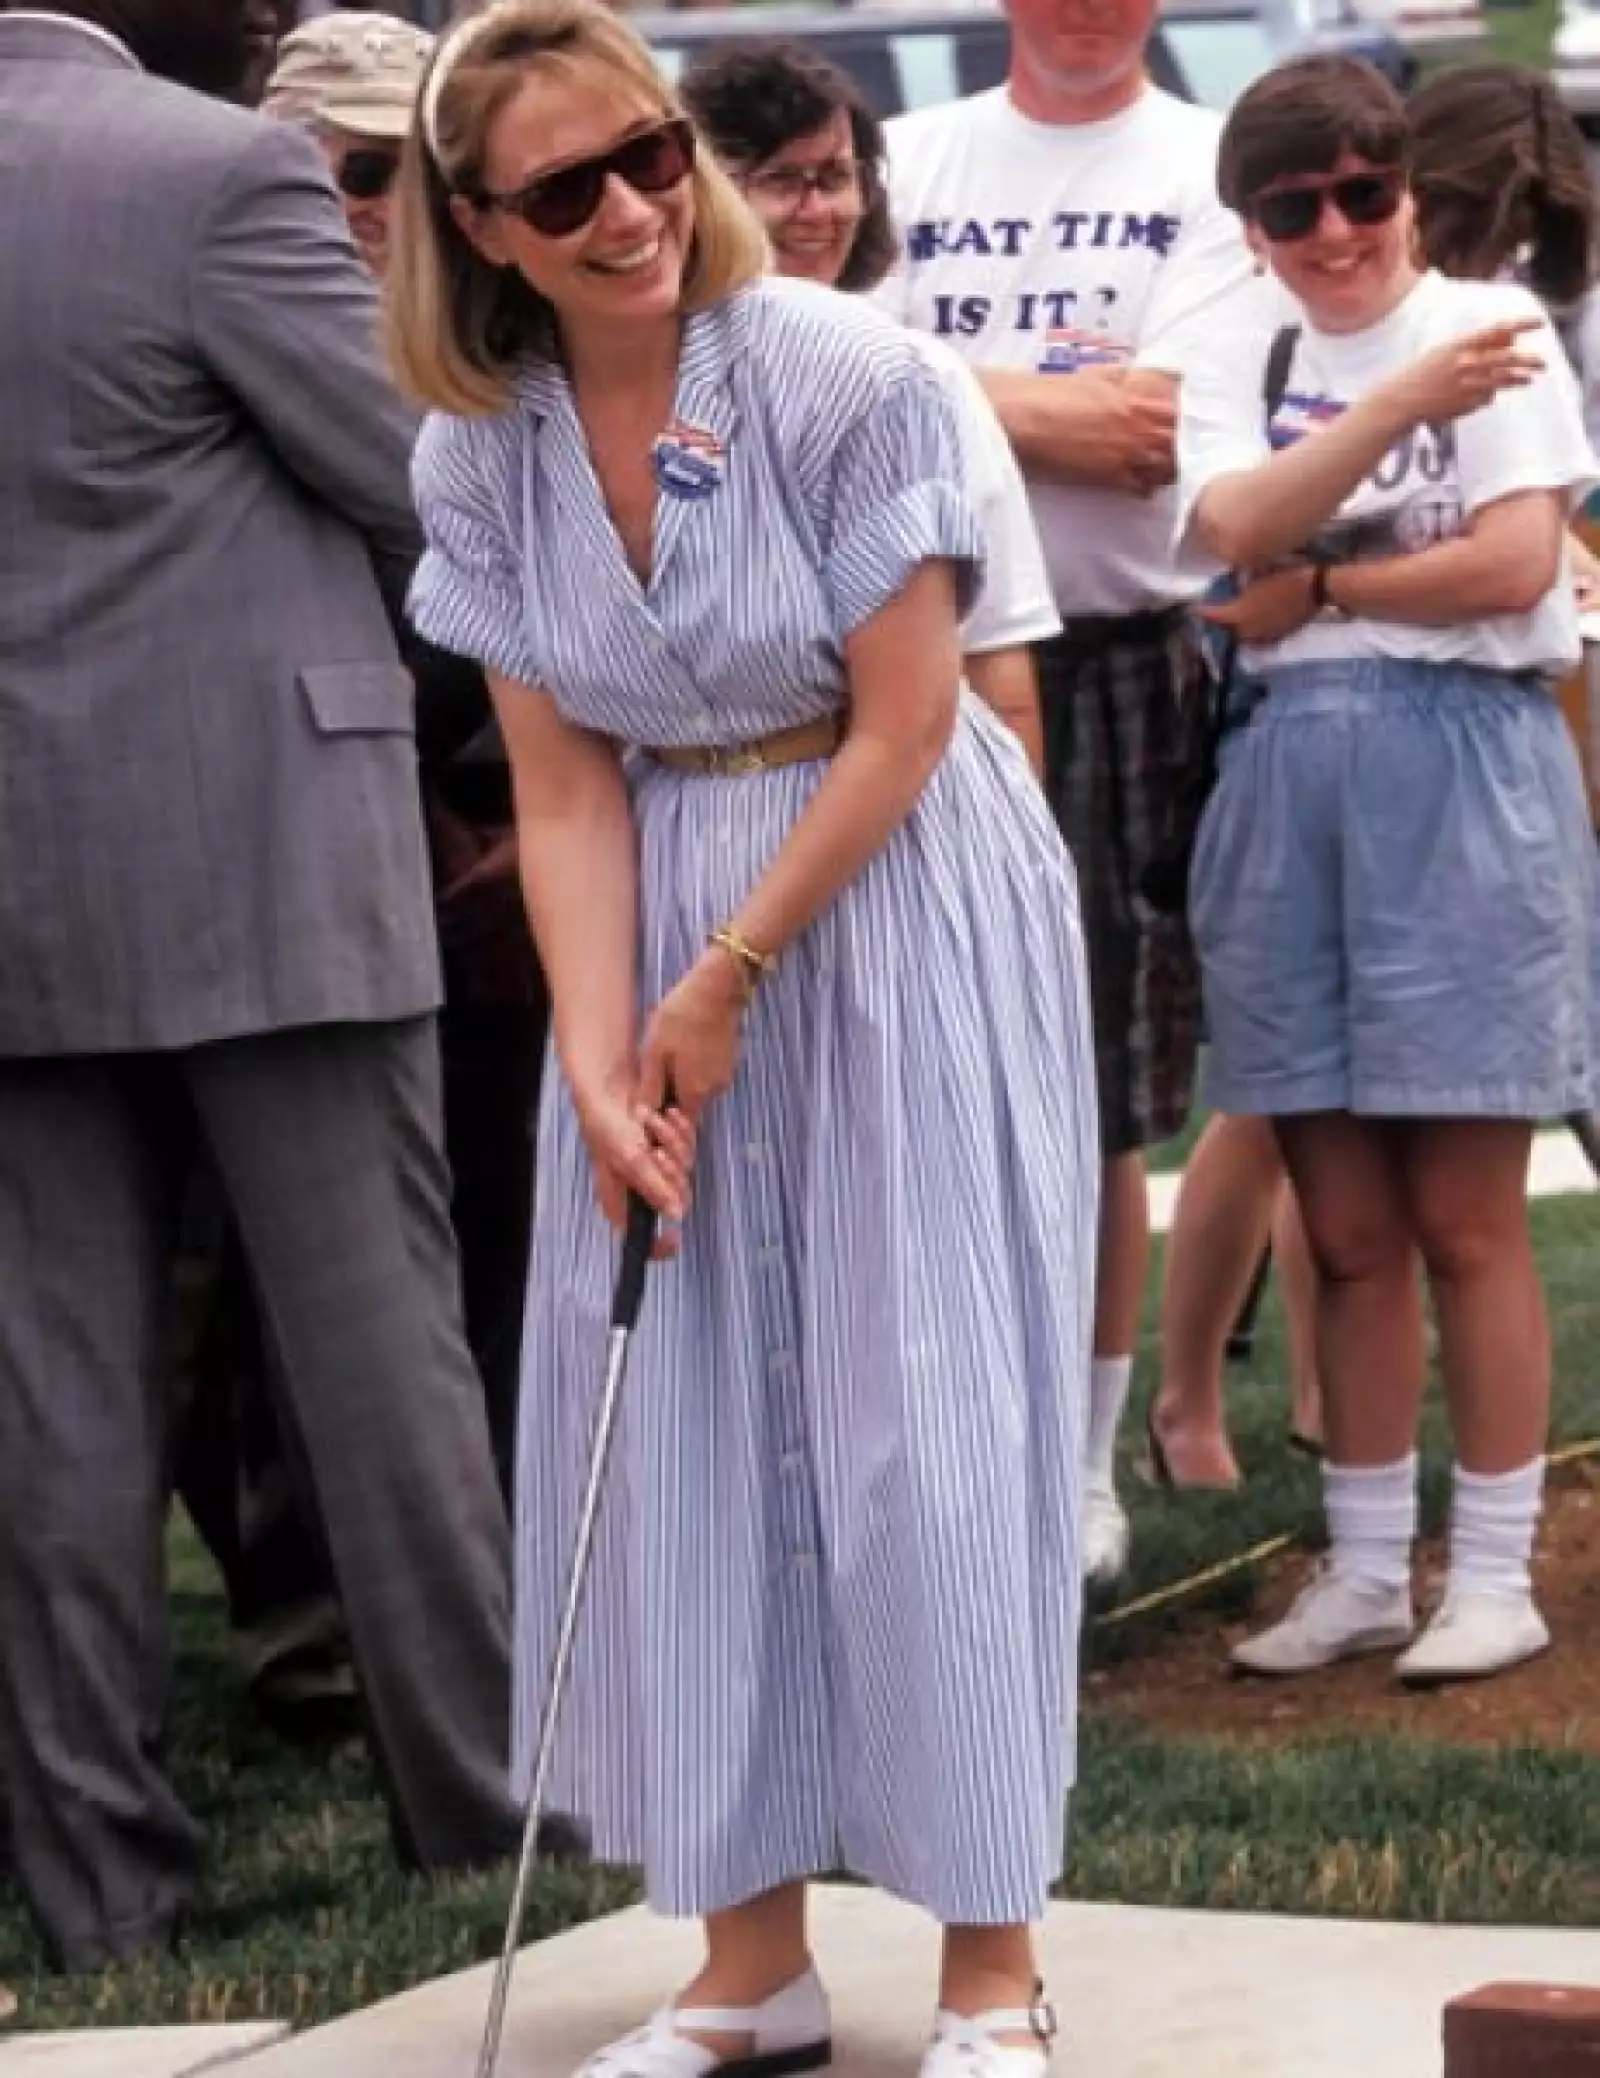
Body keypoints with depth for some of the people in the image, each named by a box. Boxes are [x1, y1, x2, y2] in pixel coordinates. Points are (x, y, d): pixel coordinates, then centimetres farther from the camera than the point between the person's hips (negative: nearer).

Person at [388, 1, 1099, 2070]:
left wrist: (728, 985, -12)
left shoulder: (844, 374, -17)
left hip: (898, 910, -4)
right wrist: (599, 1058, -14)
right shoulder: (478, 454, -3)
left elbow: (902, 724, -13)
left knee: (918, 1415, -4)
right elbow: (564, 789, -2)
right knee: (676, 1423, 3)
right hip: (662, 934, 5)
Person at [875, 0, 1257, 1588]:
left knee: (1100, 1110, 5)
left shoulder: (1208, 165, 2)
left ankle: (1082, 1468, 16)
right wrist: (1045, 401, -11)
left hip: (1117, 665, -1)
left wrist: (957, 392, -9)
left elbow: (1163, 432, -10)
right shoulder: (914, 160, 10)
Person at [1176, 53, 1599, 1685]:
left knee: (1465, 1224, -2)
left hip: (1461, 771, -4)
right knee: (1346, 1231, 8)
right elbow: (1238, 539, -10)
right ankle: (1363, 1573, 17)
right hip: (1288, 786, 4)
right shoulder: (1238, 369, 11)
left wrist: (1319, 586, -4)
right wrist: (1408, 399, -21)